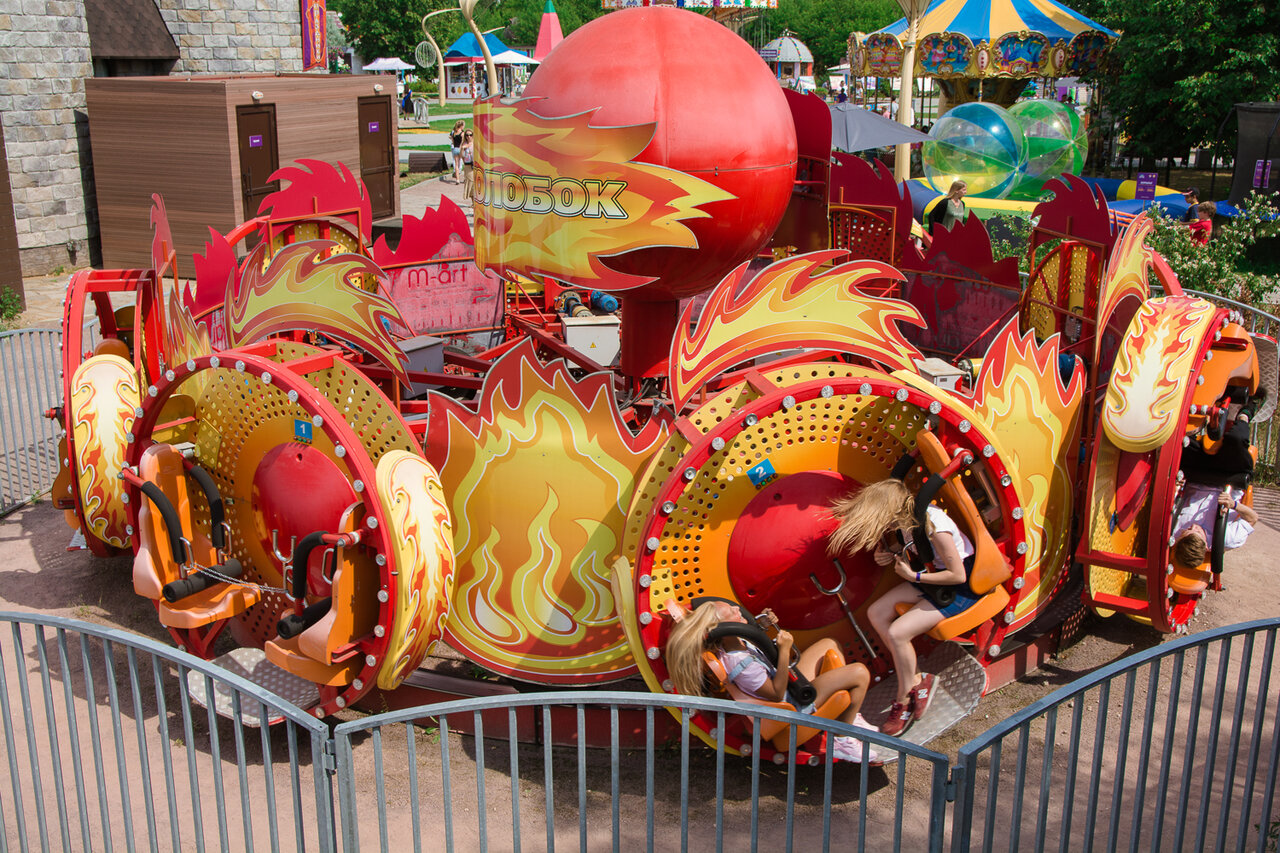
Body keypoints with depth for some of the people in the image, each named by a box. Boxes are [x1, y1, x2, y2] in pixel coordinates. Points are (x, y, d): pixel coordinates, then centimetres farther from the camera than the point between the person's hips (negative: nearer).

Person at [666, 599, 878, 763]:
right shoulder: (741, 665, -37)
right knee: (860, 673, -16)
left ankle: (849, 715, 28)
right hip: (795, 703, -10)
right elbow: (777, 695, -27)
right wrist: (784, 650, -32)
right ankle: (842, 739, 3)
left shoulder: (734, 641, -10)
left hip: (787, 683, 10)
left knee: (828, 644, 23)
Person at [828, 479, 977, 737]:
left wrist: (914, 576, -21)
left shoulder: (934, 526, -32)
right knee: (876, 613, -2)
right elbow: (907, 548, 14)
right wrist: (890, 554, -7)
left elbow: (958, 574, -28)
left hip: (961, 588, -9)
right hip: (932, 574, 9)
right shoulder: (907, 518, -7)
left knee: (897, 633, -19)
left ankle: (904, 700, 3)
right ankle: (917, 680, 5)